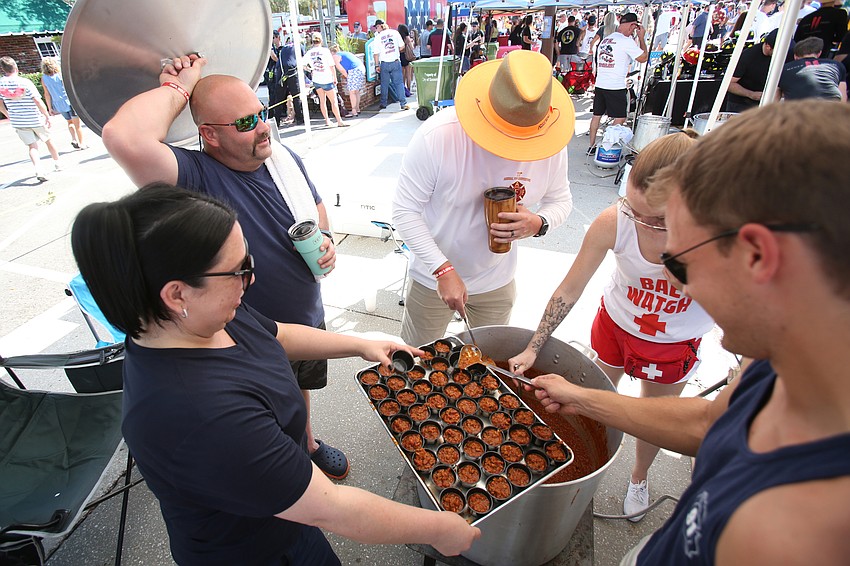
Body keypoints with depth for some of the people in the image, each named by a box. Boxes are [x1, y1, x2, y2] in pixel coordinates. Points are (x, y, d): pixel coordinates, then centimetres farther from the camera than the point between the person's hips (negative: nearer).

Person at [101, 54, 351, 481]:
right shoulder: (193, 177, -29)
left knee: (300, 389, 33)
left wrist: (324, 237, -11)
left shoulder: (283, 157, -7)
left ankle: (308, 442, 63)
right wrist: (178, 87, -32)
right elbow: (125, 139, -50)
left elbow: (316, 205, 10)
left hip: (309, 317, 6)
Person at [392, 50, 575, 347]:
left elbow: (560, 200, 1)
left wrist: (538, 223, -24)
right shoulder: (436, 136, -27)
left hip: (497, 282, 3)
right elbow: (405, 210, -21)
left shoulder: (551, 145, -15)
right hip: (433, 278, -2)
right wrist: (443, 269, -29)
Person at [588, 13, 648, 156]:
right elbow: (643, 58, -3)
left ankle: (592, 146, 15)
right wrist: (641, 38, 4)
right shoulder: (626, 41, -10)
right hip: (616, 87, -7)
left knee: (597, 115, 11)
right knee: (620, 118, 2)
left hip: (599, 84, 7)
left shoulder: (605, 39, 14)